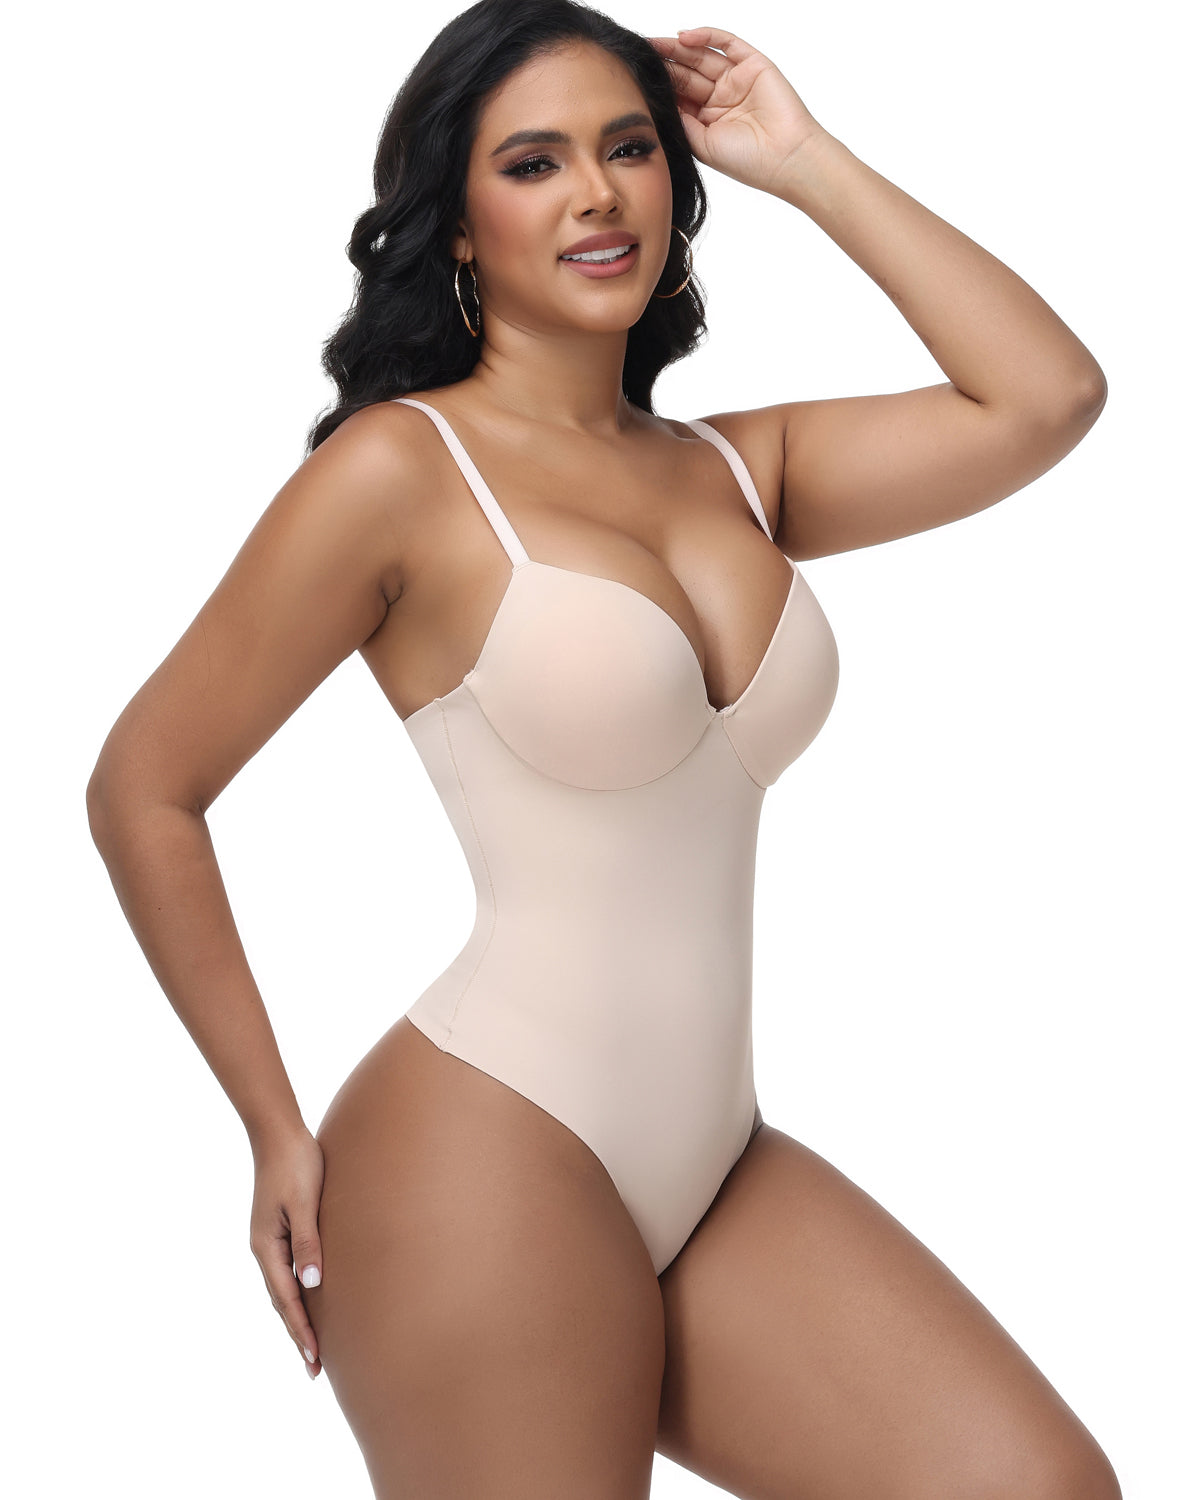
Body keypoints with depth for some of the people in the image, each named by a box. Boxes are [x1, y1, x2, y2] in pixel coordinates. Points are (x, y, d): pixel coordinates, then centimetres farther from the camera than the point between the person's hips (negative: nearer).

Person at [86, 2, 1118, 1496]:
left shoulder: (738, 467, 10)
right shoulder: (402, 467, -7)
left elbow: (1047, 397, 1)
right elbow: (143, 789, -5)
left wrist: (807, 164, 5)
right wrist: (278, 1134, -4)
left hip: (714, 1163, 6)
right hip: (488, 1165, -6)